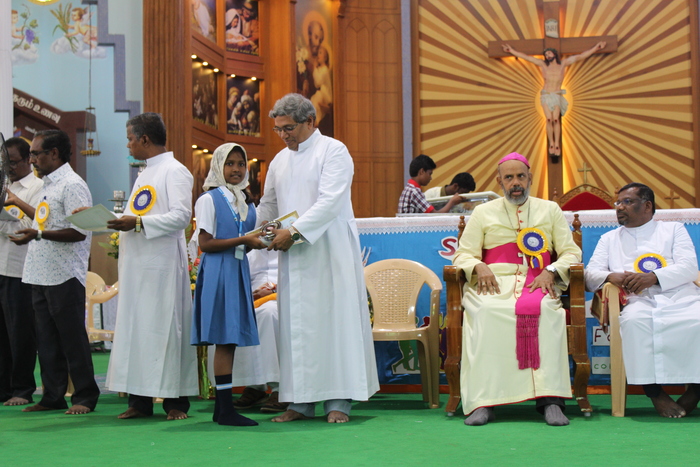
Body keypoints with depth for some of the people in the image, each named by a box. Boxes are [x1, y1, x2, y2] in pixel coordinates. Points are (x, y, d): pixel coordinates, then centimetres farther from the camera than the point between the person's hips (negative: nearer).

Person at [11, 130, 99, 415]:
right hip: (41, 274, 9)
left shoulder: (72, 185, -11)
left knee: (72, 338, -3)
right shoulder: (47, 186, 18)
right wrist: (29, 237, 9)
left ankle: (85, 397, 5)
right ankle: (53, 396, 18)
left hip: (65, 275, -9)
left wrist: (38, 234, -22)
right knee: (46, 340, 11)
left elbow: (79, 232, -19)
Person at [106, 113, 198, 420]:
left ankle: (175, 400, -2)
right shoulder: (145, 174, 21)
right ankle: (139, 399, 10)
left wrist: (138, 223, -21)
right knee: (133, 326, 6)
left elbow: (181, 216, -17)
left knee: (163, 327, -7)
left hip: (162, 263, -9)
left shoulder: (174, 171, -6)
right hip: (136, 264, 9)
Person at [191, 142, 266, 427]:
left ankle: (222, 407, 9)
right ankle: (225, 410, -7)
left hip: (240, 271, 7)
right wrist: (242, 240, -16)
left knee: (231, 339, 5)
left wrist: (259, 241, 0)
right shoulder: (209, 200, -3)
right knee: (224, 340, -9)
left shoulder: (246, 202, 17)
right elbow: (205, 243, -11)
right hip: (218, 272, -7)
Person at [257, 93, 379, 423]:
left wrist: (294, 231, -20)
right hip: (293, 255, 6)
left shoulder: (333, 151, -4)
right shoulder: (280, 161, 17)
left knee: (334, 318, -4)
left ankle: (338, 401, 0)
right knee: (296, 324, 3)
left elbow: (330, 201, -15)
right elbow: (268, 203, 23)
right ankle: (301, 401, 8)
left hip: (329, 250, -6)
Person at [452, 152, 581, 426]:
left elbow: (571, 252, 15)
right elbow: (463, 254, 16)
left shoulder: (550, 210, 23)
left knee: (545, 310, -37)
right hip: (495, 285, 0)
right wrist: (479, 267, -8)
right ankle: (483, 402, -39)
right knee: (485, 312, -37)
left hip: (537, 284, 0)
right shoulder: (483, 213, 22)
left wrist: (551, 271, -6)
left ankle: (550, 399, -40)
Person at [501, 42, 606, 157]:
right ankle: (551, 144, -6)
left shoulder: (563, 63, 7)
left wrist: (596, 48, 4)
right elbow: (526, 57, 10)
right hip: (546, 95, 1)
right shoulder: (543, 64, 9)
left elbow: (580, 56, 7)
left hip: (557, 96, -1)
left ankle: (557, 145, -9)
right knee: (549, 120, -11)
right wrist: (512, 51, 8)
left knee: (556, 120, -13)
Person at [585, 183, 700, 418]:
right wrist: (611, 276, -11)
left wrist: (653, 277, -14)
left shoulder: (674, 229, 22)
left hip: (681, 297, 0)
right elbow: (590, 274, 14)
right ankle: (654, 391, -28)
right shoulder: (609, 239, 27)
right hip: (639, 301, 0)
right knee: (634, 320, -36)